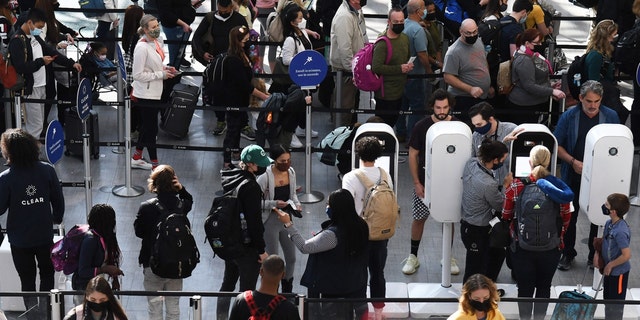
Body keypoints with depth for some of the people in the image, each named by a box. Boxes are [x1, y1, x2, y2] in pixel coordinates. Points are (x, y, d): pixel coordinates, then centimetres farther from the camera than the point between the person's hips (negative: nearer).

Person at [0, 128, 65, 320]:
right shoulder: (47, 171, -13)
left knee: (27, 279, 13)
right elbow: (58, 201, -3)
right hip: (45, 235, 2)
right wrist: (57, 219, 15)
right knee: (47, 273, 23)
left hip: (20, 240, -2)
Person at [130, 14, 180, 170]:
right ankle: (155, 164, 10)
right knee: (151, 129, 0)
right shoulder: (142, 47, -21)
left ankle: (136, 159, 32)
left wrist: (166, 69, 2)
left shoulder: (157, 42, 6)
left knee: (147, 127, 19)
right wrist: (161, 74, -19)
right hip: (145, 94, -9)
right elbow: (138, 74, -21)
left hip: (154, 92, 9)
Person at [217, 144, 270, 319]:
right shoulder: (251, 187, -24)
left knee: (227, 283, 21)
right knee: (247, 290, 3)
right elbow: (255, 221, -22)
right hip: (247, 246, -8)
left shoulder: (228, 178, 1)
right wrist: (261, 250, -14)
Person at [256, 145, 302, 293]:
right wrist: (274, 203, -28)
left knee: (291, 257, 15)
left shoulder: (291, 172, -2)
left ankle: (287, 290, 36)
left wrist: (297, 204, -5)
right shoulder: (265, 177, -21)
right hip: (270, 221, -6)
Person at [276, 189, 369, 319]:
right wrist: (319, 237, 14)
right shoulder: (361, 226, -6)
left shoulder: (332, 235, -29)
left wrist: (288, 224, -19)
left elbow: (304, 247, -23)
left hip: (334, 291, -7)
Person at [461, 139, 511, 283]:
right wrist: (505, 185, -2)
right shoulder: (488, 184, -34)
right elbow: (500, 206, -15)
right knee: (475, 270, 8)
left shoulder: (471, 163, -12)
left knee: (498, 252, 29)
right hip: (477, 232, -10)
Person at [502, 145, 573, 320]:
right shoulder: (558, 187, -14)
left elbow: (506, 215, -1)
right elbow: (566, 218, -2)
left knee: (524, 287, 16)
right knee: (544, 286, 21)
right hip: (551, 248, 1)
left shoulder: (516, 187, -16)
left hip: (522, 247, -1)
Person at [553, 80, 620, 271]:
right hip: (574, 176, 0)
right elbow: (557, 145, -3)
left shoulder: (611, 117, -4)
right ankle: (568, 253, 27)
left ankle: (595, 255, 25)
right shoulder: (569, 117, -7)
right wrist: (573, 161, -16)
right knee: (570, 216, 11)